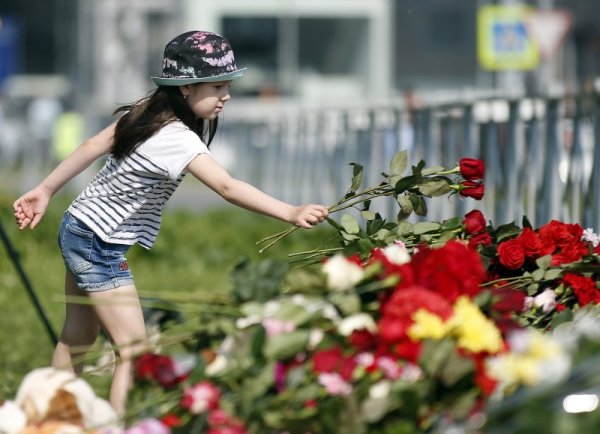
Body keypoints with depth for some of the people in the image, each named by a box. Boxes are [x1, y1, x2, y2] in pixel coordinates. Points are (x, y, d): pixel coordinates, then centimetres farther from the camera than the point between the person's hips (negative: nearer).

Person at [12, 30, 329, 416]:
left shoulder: (146, 111, -2)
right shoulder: (176, 138, -29)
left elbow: (94, 146, 7)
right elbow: (227, 187, -42)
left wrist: (46, 190, 16)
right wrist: (292, 213, -51)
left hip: (77, 229, 10)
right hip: (100, 246, -10)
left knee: (78, 339, 22)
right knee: (135, 352, -11)